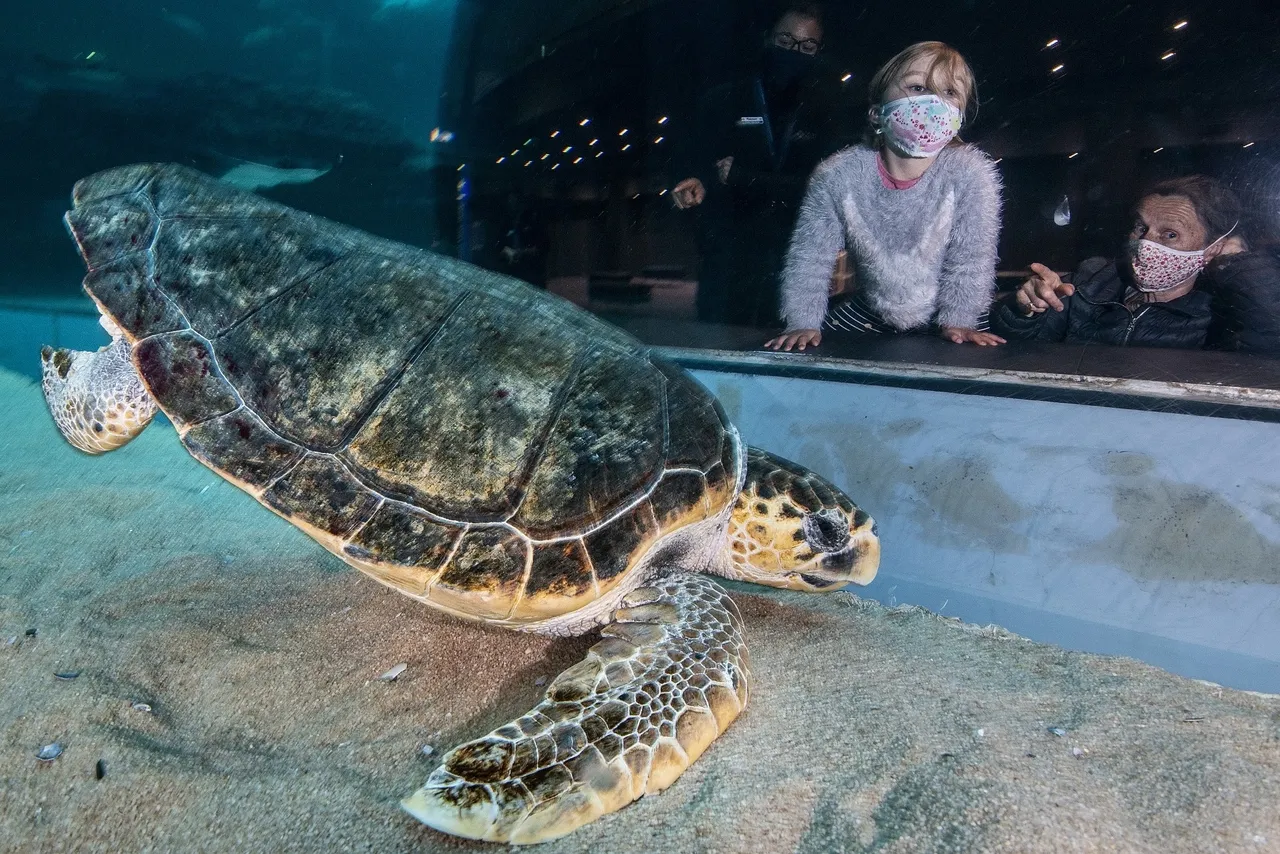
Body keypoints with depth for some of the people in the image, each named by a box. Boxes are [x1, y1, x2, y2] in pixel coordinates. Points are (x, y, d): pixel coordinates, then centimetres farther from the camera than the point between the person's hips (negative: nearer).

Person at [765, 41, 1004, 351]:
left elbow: (971, 257, -12)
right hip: (868, 313, 1)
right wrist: (803, 323, -14)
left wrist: (958, 321, -13)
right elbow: (809, 254, -11)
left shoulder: (971, 173, -21)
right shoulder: (836, 175, -19)